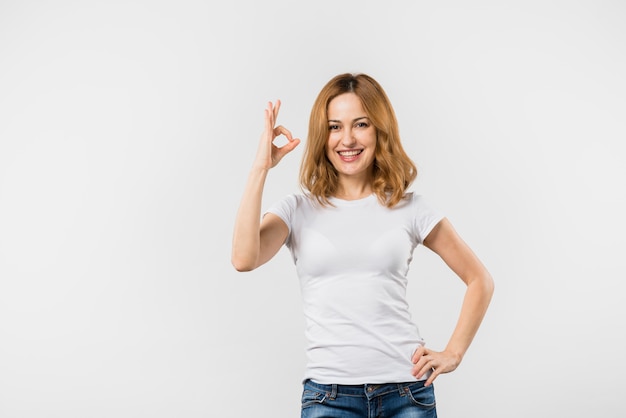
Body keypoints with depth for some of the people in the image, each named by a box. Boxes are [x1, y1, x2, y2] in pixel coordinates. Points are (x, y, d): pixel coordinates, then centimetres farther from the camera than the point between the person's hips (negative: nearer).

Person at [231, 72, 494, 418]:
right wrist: (260, 169, -13)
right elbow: (244, 258, -17)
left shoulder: (409, 208, 4)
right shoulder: (299, 209, 3)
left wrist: (453, 352, 3)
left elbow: (480, 280, 12)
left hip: (406, 389, 1)